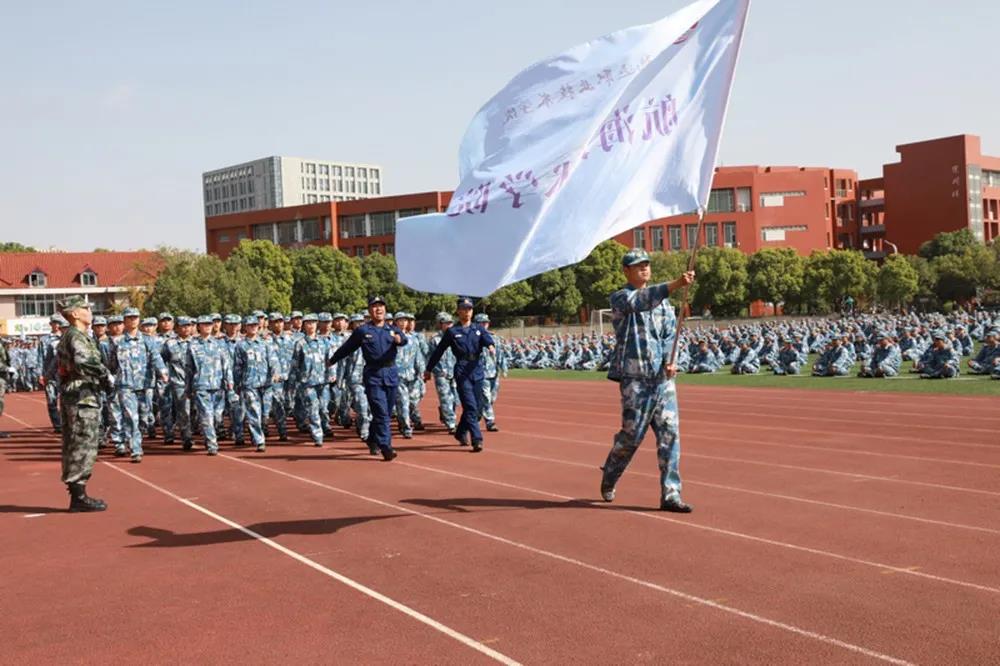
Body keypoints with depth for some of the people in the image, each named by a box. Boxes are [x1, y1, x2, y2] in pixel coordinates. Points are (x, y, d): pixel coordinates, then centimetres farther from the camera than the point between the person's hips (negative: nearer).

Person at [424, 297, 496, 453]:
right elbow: (438, 351, 8)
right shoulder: (452, 332, 3)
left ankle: (461, 433, 32)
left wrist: (491, 346, -33)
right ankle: (477, 440, -15)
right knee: (470, 406, -13)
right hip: (462, 372, -4)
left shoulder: (479, 329, 11)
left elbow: (487, 339, -9)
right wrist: (429, 369, 11)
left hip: (477, 371, 4)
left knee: (475, 407, 11)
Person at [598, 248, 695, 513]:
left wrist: (669, 360, -9)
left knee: (670, 433, -2)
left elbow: (670, 333, 11)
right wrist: (676, 284, -38)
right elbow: (642, 301, -24)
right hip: (634, 377, -5)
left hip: (663, 377, 5)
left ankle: (671, 495, 2)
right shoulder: (620, 298, -2)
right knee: (632, 434, 0)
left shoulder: (662, 300, 16)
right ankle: (608, 480, 25)